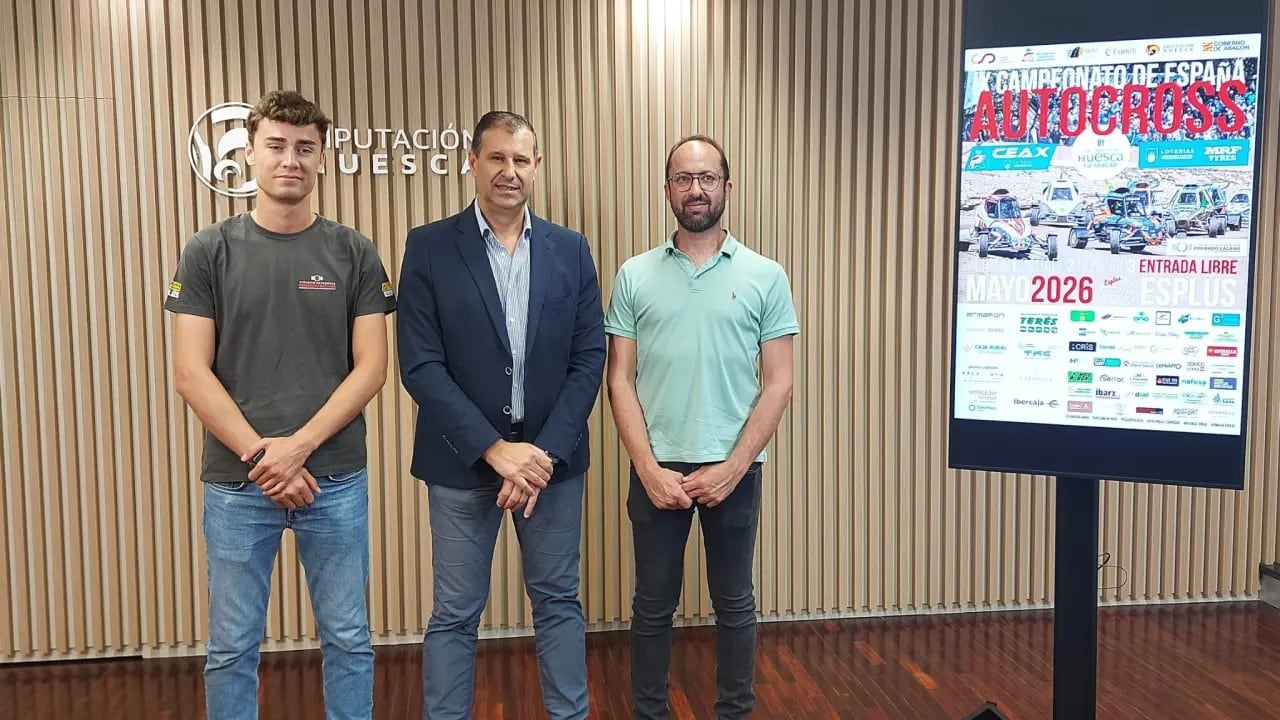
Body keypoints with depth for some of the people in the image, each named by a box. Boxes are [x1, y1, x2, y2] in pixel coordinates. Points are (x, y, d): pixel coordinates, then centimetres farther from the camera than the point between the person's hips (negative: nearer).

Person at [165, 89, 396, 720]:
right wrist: (258, 454, -12)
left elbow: (371, 367, -3)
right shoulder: (209, 252, 1)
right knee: (232, 648, 11)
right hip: (236, 482, 0)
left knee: (348, 640, 11)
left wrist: (299, 446, -13)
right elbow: (191, 372, -3)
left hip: (335, 478, 0)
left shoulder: (353, 254, 2)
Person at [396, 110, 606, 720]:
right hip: (462, 462, -2)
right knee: (454, 615, 8)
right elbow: (420, 366, -10)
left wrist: (545, 451, -11)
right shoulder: (429, 247, -4)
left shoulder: (570, 249, 3)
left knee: (558, 602, 15)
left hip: (551, 457, 3)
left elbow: (589, 358, 0)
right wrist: (495, 449, -16)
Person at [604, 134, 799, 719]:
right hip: (656, 470, 1)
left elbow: (777, 384, -3)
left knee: (734, 604, 13)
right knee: (653, 605, 12)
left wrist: (731, 468, -11)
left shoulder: (765, 276, -1)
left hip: (733, 469, 0)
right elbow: (620, 381, -1)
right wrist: (649, 469, -10)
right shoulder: (635, 276, 2)